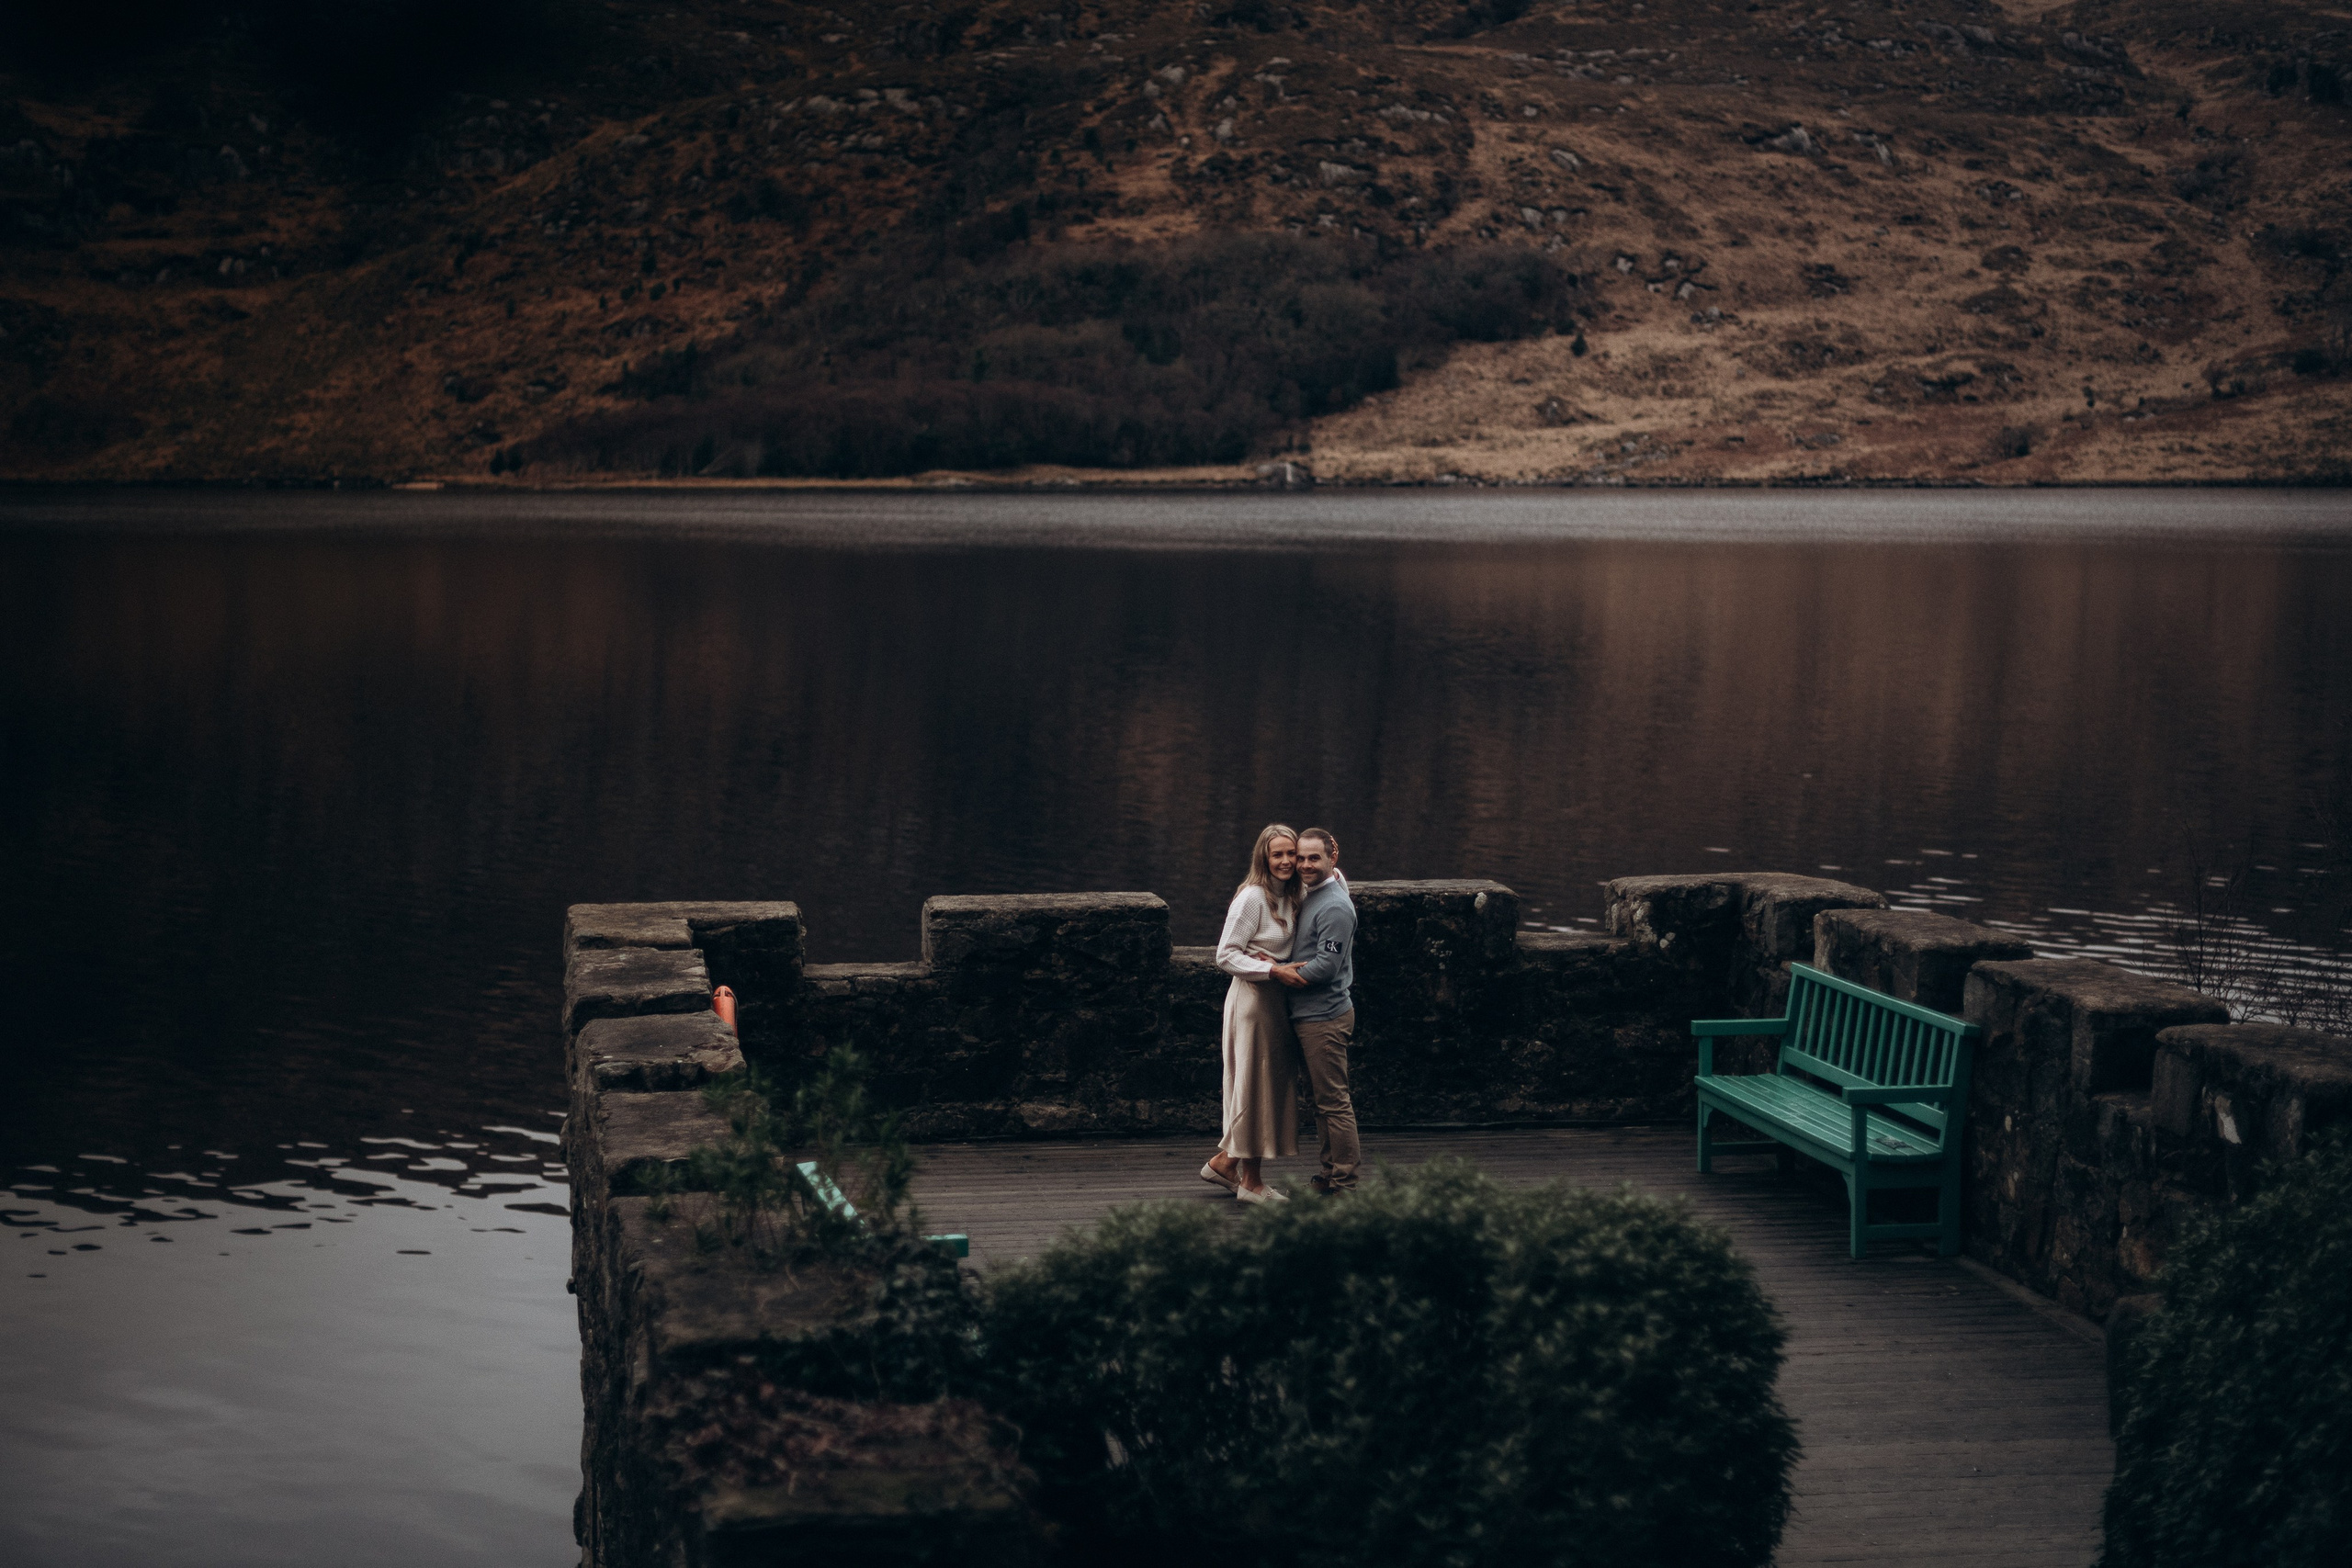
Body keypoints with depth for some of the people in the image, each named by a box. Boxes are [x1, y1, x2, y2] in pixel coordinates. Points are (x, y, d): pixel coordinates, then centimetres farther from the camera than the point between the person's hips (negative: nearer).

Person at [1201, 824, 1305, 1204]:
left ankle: (1224, 1161, 25)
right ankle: (1251, 1181, 8)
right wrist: (1272, 970, -22)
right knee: (1256, 1084, -1)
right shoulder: (1252, 897, -14)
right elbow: (1226, 954, -15)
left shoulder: (1291, 896, 9)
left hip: (1277, 1000, 9)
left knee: (1275, 1083, 13)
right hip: (1253, 998, -9)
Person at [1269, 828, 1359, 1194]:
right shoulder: (1310, 897, 14)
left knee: (1334, 1100, -5)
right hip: (1308, 1015, 10)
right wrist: (1285, 968, 2)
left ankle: (1345, 1184, 0)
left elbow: (1326, 966, -21)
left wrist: (1279, 971, -12)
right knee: (1322, 1098, 16)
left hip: (1326, 1018, -10)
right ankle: (1331, 1173, 25)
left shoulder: (1334, 907, -16)